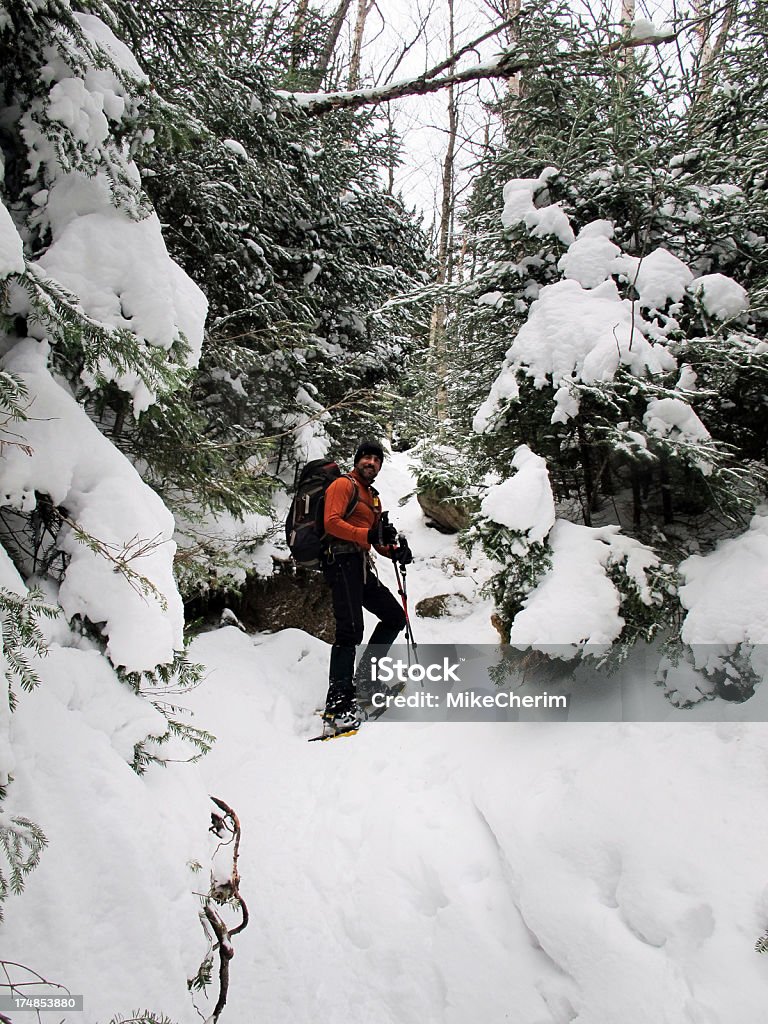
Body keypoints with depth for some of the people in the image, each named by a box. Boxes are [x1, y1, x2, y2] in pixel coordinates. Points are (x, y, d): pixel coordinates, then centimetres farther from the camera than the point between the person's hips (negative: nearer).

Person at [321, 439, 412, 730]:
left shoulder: (373, 497, 26)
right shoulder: (343, 485, 0)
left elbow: (378, 541, 26)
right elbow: (331, 522, -16)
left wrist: (396, 550, 5)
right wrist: (368, 534, -25)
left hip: (363, 568, 9)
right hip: (342, 561, -9)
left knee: (395, 616, 11)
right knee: (351, 630, -18)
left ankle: (362, 678, 16)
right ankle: (338, 701, -19)